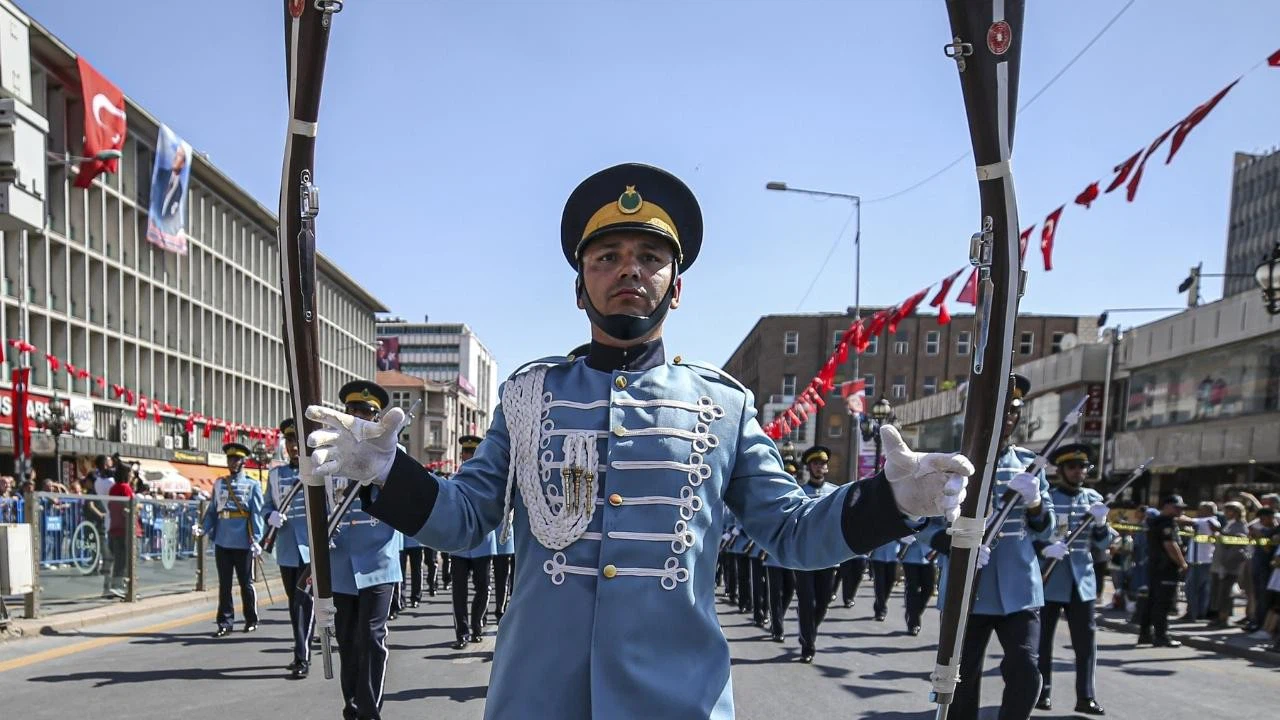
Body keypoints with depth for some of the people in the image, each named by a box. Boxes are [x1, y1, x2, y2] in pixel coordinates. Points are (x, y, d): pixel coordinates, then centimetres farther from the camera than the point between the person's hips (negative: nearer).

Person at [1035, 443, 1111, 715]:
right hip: (1049, 578, -3)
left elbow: (1103, 543, 8)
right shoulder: (1044, 497, -3)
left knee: (1086, 638, 3)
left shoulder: (1094, 499, 8)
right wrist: (1045, 548, -23)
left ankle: (1086, 697, 12)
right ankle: (1043, 691, 17)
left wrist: (1101, 523, -12)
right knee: (1043, 637, 5)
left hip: (1082, 579, 3)